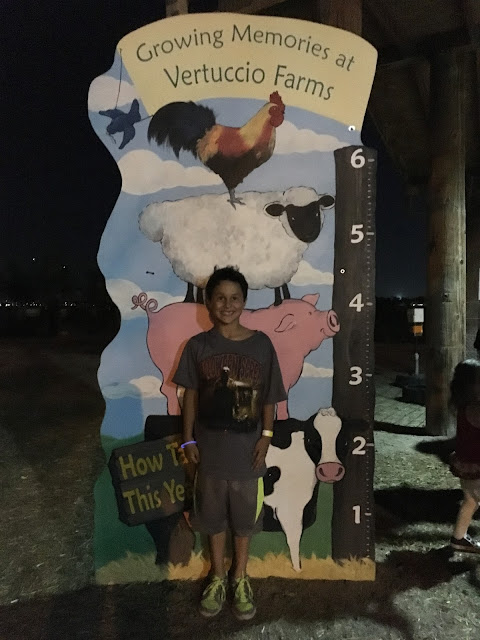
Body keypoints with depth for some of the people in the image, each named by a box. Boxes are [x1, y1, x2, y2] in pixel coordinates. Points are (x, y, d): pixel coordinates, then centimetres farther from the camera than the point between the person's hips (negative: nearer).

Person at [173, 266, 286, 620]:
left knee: (244, 515, 17)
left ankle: (240, 577, 41)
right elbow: (191, 394, 1)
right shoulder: (197, 345, -7)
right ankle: (217, 576, 41)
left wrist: (267, 436, -6)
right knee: (214, 515, 18)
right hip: (210, 447, 1)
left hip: (247, 448, 0)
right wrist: (189, 438, 0)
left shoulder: (261, 344, -9)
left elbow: (269, 397, -2)